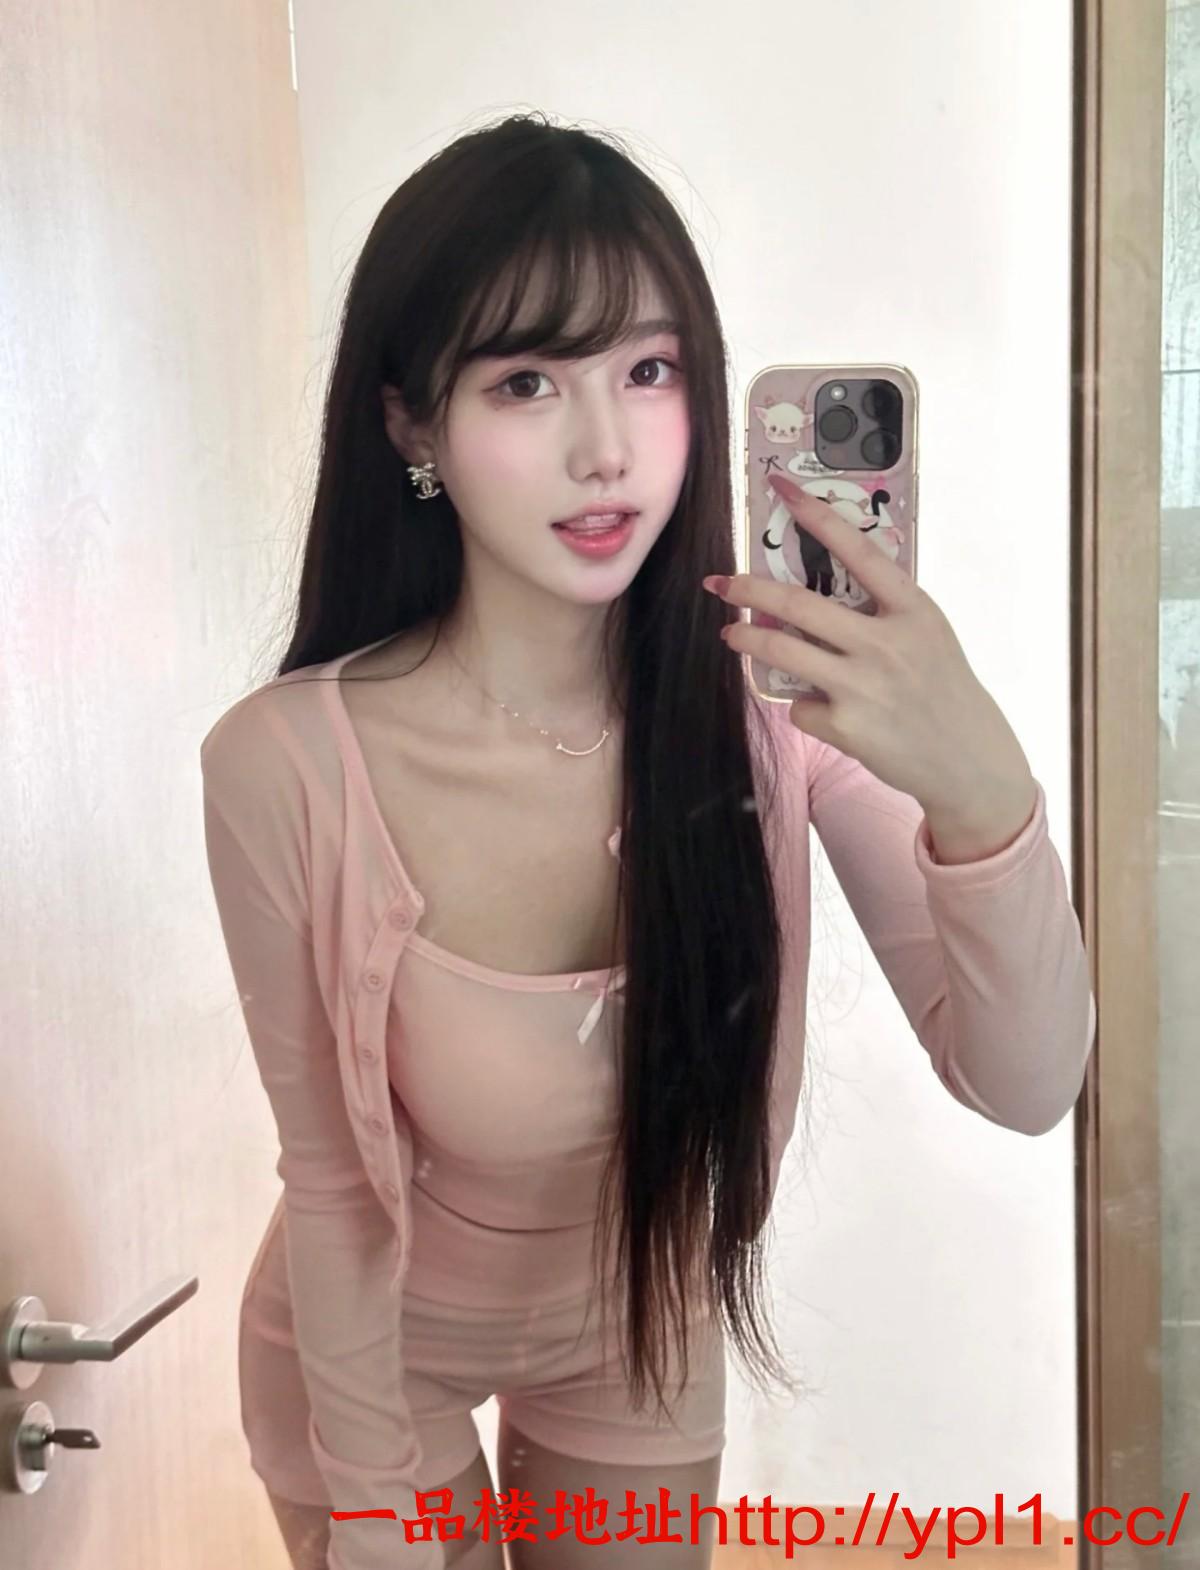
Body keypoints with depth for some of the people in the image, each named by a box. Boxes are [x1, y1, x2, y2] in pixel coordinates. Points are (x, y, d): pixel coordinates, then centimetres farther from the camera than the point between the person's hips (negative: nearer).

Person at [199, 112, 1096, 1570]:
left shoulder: (771, 698, -24)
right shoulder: (284, 765, -30)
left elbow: (1025, 1084, -27)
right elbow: (332, 1170, -16)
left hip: (644, 1331, 2)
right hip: (369, 1340, -2)